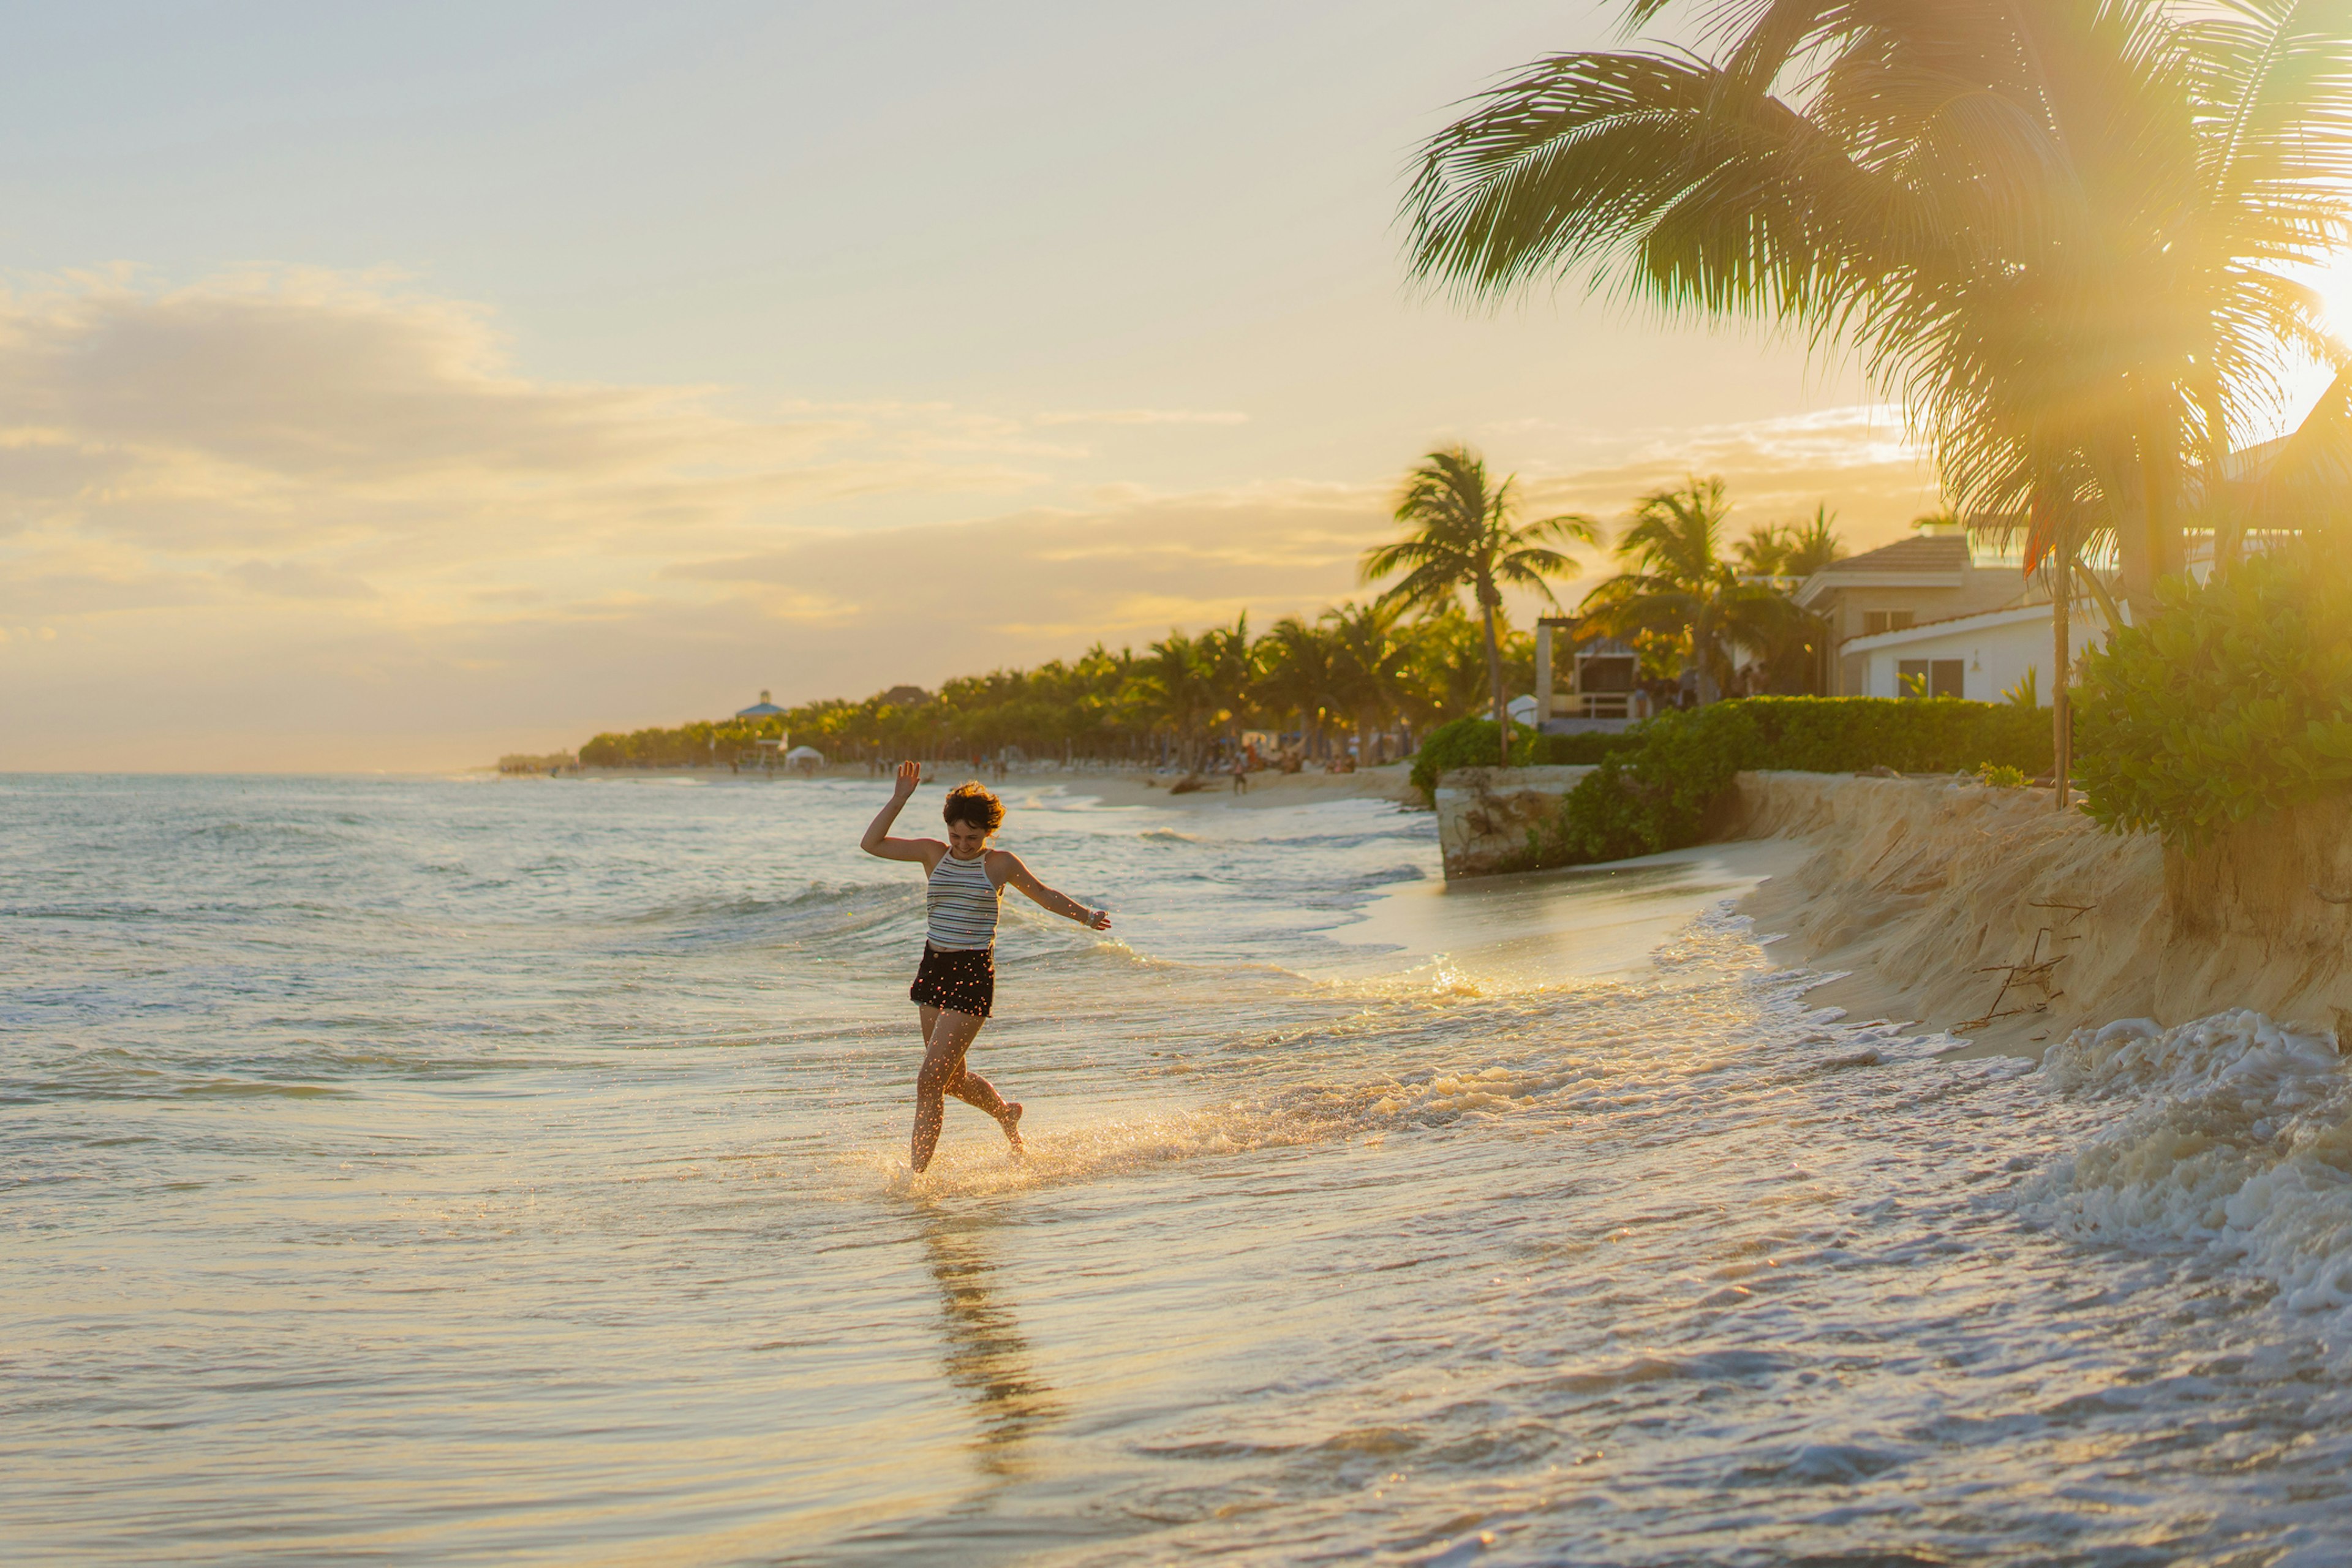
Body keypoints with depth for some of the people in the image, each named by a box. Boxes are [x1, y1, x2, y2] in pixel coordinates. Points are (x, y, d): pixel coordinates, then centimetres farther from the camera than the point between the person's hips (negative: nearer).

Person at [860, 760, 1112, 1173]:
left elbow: (1046, 895, 14)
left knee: (930, 1080, -12)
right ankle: (1007, 1113, 48)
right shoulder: (933, 853, 5)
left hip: (973, 973, -5)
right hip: (934, 969, 5)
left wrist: (1087, 916, 8)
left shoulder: (1000, 864, -2)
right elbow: (871, 843, -3)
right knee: (952, 1078, 19)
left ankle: (914, 1172, -6)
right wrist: (900, 798, -10)